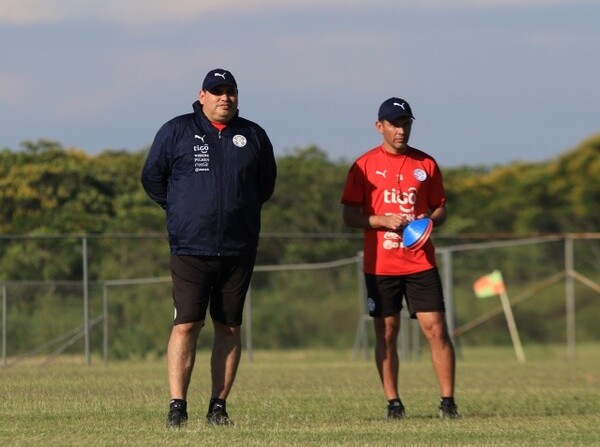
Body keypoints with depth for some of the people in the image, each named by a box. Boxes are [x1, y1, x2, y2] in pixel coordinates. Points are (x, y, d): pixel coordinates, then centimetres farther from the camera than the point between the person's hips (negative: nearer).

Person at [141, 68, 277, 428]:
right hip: (190, 248, -3)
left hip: (238, 250, 3)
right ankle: (177, 406, -8)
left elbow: (266, 184, 22)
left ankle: (219, 406, 10)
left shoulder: (253, 136, 10)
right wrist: (183, 210, 11)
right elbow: (152, 178, 10)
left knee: (230, 327, 4)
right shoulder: (177, 132, 2)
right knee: (186, 325, -9)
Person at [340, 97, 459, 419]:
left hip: (421, 262, 1)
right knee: (386, 332, 3)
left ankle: (448, 401, -3)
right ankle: (393, 402, 10)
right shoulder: (364, 165, 3)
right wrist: (382, 220, -15)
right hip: (380, 265, -1)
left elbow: (440, 209, 15)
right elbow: (350, 216, 1)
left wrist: (429, 220, -7)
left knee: (436, 328, -6)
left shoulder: (425, 164, 8)